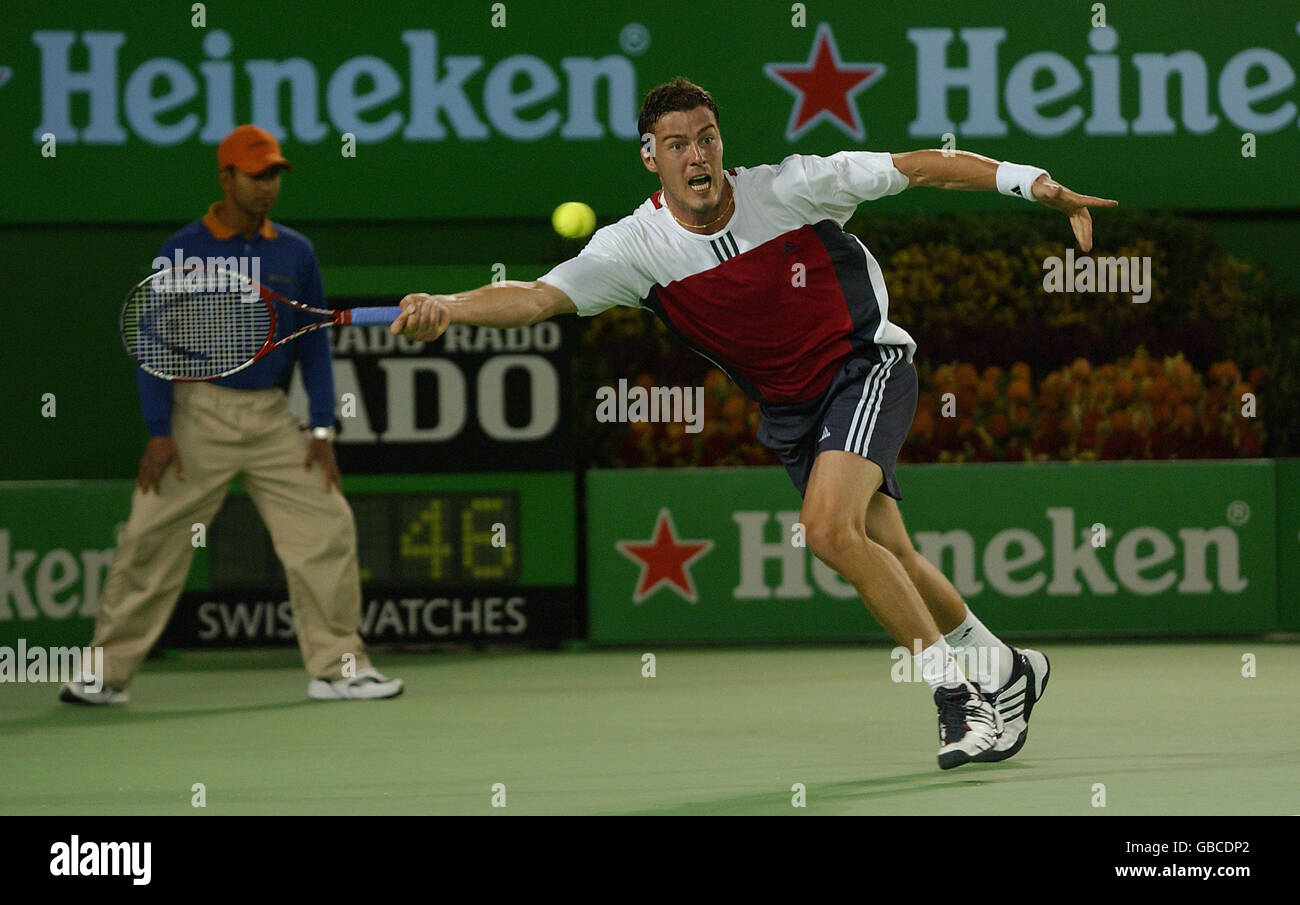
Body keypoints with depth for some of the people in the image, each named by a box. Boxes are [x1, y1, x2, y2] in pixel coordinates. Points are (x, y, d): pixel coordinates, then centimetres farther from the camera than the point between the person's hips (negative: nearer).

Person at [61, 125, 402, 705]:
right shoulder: (183, 252, -2)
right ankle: (106, 673, 4)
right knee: (150, 542, -4)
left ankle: (337, 667, 2)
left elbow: (314, 344, 11)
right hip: (200, 412, -3)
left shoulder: (295, 254, 8)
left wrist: (322, 428, 2)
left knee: (327, 527, -6)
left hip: (272, 417, 3)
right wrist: (158, 431, -10)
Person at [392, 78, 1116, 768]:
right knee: (890, 563, 11)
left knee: (829, 527, -26)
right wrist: (444, 308, -45)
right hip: (790, 411, 4)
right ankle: (1005, 670, 36)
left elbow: (922, 167, -11)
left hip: (867, 361, -4)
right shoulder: (635, 248, -15)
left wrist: (1032, 182, -17)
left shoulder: (791, 186, -19)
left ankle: (957, 689, -17)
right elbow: (538, 296, -27)